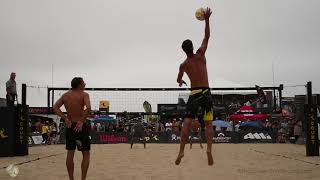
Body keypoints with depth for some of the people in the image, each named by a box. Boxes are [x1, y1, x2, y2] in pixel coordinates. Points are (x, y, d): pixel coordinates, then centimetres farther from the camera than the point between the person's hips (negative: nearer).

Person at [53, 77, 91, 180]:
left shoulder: (65, 95, 8)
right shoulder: (84, 95, -8)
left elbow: (55, 108, 0)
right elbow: (88, 108, -25)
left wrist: (65, 118, -5)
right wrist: (82, 121, -18)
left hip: (69, 126, 5)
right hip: (81, 126, -5)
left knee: (70, 154, 13)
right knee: (86, 154, 6)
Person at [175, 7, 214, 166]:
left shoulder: (183, 65, 2)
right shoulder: (200, 55, -2)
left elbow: (179, 80, 20)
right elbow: (207, 37, 8)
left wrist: (180, 81, 44)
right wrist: (206, 20, 13)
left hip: (194, 94, 0)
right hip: (206, 93, 0)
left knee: (187, 123, 1)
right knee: (208, 124, 5)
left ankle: (181, 151, -4)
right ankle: (209, 149, -9)